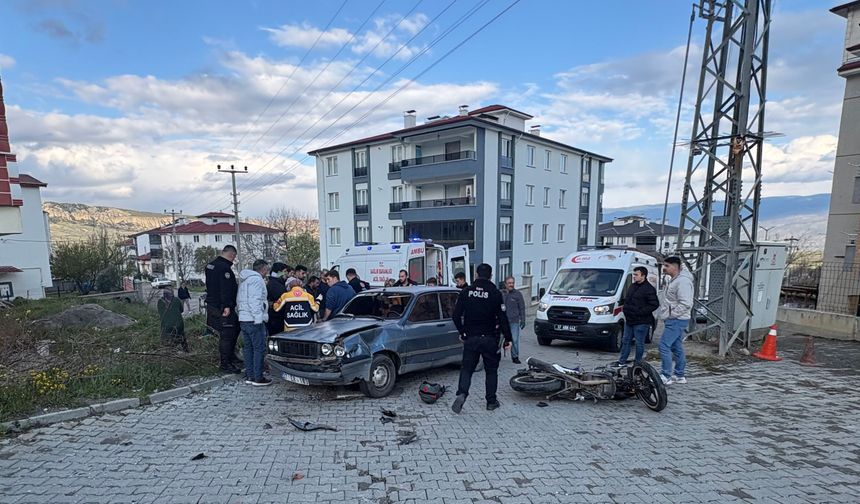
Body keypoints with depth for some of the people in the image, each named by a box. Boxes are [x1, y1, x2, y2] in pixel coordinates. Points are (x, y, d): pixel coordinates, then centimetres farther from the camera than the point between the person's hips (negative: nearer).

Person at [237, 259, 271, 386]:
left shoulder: (244, 281, 21)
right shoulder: (257, 279, -11)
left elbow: (238, 301, 22)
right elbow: (255, 301, -21)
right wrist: (258, 318, -22)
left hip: (243, 319, 10)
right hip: (254, 320, -10)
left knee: (248, 348, 13)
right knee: (259, 348, -5)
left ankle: (249, 376, 18)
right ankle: (258, 378, -3)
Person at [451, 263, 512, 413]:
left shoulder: (466, 292, -1)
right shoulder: (495, 293, -9)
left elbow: (456, 315, 2)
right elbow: (502, 318, -9)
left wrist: (462, 332, 16)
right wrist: (507, 338, -1)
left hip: (471, 338, 2)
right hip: (490, 339, -1)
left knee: (467, 368, 9)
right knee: (491, 370, 13)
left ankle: (461, 394, -12)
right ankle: (491, 401, 19)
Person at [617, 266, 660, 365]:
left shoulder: (649, 289, -13)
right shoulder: (632, 286, 13)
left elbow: (655, 304, -19)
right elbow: (626, 300, 22)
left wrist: (640, 312, -21)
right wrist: (626, 313, 12)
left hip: (641, 322, -8)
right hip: (629, 320, 8)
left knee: (639, 343, 3)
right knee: (626, 341, 13)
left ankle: (637, 363, 15)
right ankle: (621, 361, 22)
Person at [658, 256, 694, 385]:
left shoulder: (682, 281, -18)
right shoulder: (674, 280, 15)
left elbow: (686, 303, -25)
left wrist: (671, 314, -18)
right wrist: (667, 315, 14)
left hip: (676, 320, -10)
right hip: (675, 320, 10)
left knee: (664, 346, -9)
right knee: (677, 347, 15)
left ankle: (666, 376, -4)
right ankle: (679, 376, 23)